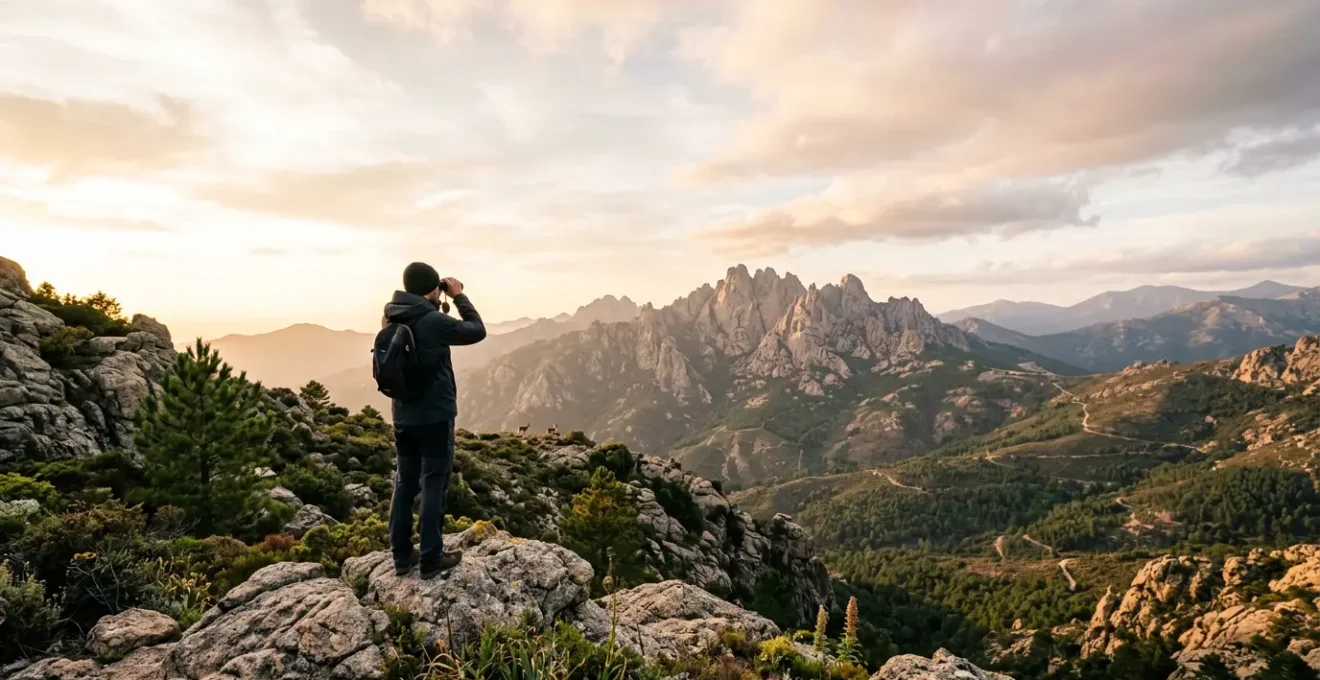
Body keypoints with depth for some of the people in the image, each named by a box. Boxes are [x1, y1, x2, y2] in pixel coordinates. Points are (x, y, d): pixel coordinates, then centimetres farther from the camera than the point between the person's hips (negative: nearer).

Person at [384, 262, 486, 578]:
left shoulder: (392, 318, 2)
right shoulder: (434, 321, -20)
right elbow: (477, 331, -7)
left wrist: (438, 303, 11)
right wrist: (459, 296, 1)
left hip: (403, 416, 7)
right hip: (435, 416, -7)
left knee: (405, 482, 14)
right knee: (434, 484, 2)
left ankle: (401, 555, 22)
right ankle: (431, 559, 10)